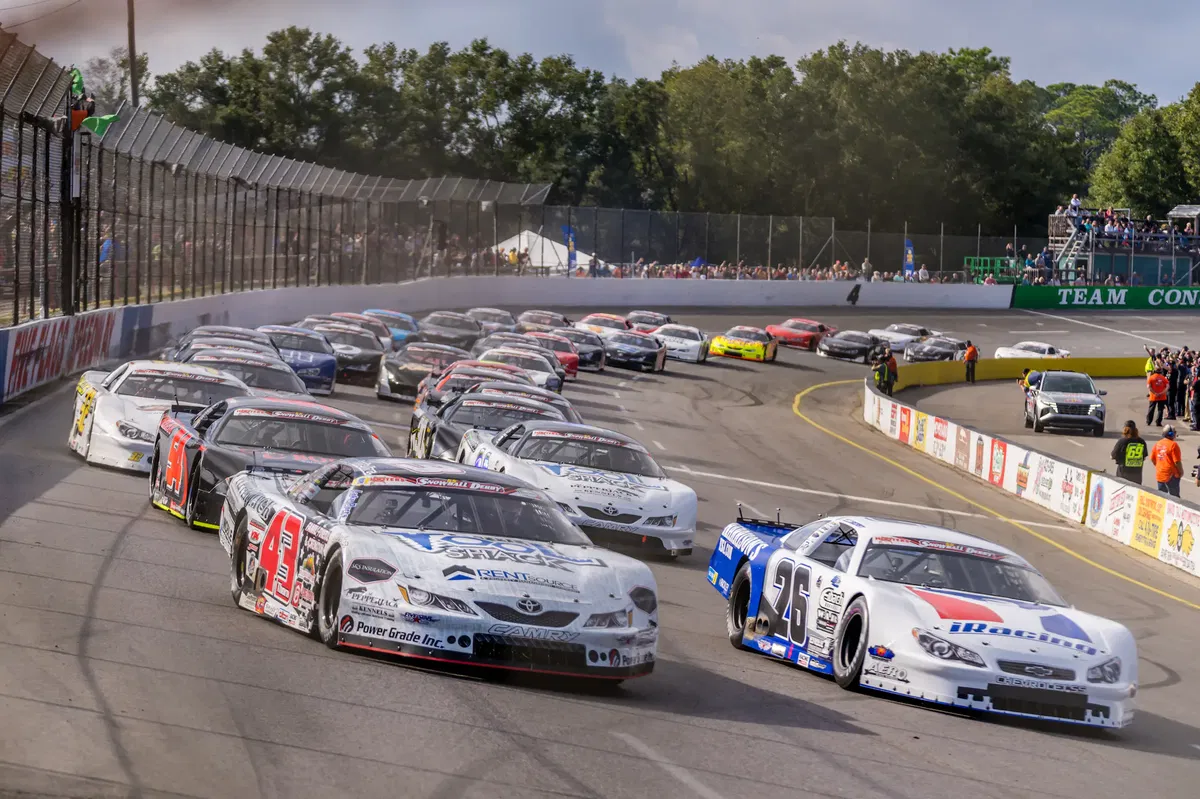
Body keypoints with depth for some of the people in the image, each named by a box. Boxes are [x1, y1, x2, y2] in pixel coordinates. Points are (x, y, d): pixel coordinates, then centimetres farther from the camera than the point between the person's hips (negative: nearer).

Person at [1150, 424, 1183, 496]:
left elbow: (1152, 459, 10)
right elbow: (1177, 462, -18)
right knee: (1174, 496, 2)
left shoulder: (1158, 444, 4)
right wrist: (1181, 472, -2)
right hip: (1171, 475, -6)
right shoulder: (1173, 445, -17)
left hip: (1159, 474, 6)